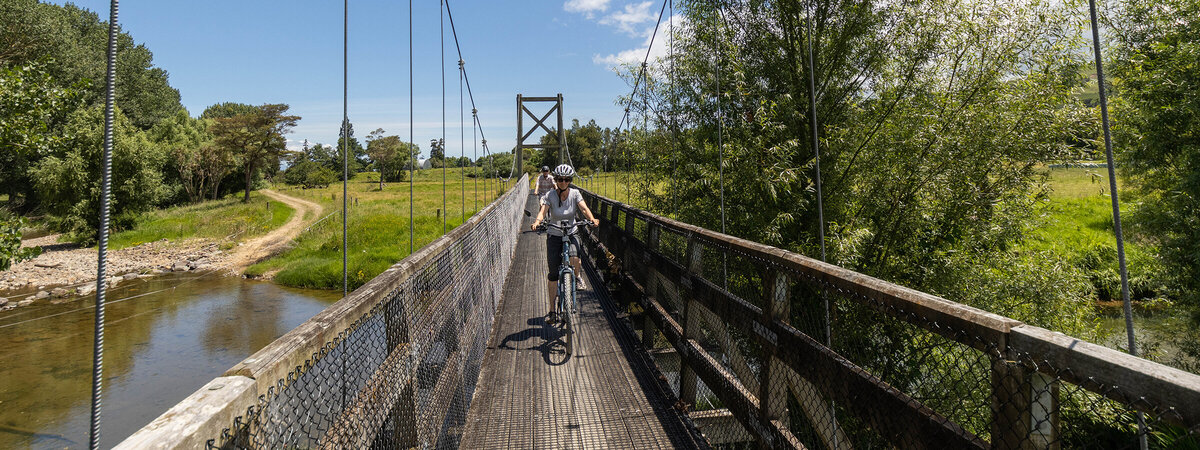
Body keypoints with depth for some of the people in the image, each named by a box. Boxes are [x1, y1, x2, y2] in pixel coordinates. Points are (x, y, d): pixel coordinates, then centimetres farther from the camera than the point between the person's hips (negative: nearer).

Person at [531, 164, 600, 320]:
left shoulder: (575, 194, -8)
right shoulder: (549, 195, -11)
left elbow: (584, 208, -20)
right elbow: (543, 210, -23)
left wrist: (592, 219, -40)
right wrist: (537, 221, -44)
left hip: (571, 233, 0)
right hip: (554, 235, 0)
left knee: (574, 258, -31)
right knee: (553, 273, -2)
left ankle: (578, 276, 6)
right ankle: (552, 309, 11)